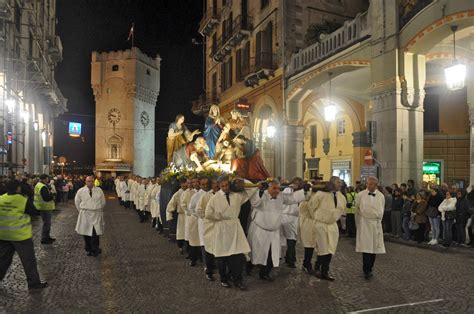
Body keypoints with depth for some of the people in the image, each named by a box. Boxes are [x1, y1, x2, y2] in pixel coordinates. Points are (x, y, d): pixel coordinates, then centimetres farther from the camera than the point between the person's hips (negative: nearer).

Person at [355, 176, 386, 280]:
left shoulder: (381, 196, 3)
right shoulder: (361, 195, -2)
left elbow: (381, 211, 14)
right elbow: (357, 210, 6)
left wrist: (377, 221, 14)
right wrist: (358, 224, 9)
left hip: (376, 224, 3)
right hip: (364, 223, -2)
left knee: (374, 247, 5)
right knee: (365, 247, -8)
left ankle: (369, 269, 19)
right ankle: (366, 271, -1)